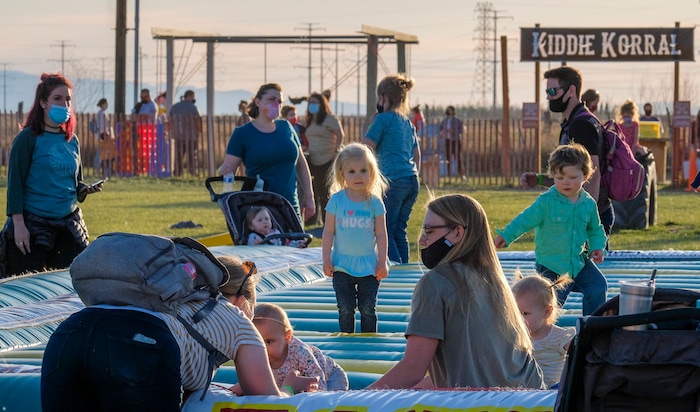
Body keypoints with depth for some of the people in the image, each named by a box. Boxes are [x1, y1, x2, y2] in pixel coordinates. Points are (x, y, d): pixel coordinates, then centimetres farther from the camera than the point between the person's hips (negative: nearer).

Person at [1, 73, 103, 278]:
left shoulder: (72, 141, 10)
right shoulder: (28, 139, -7)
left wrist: (86, 189, -3)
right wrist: (18, 224, -17)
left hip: (68, 223, 6)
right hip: (33, 225, -6)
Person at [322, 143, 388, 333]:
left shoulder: (375, 202, -3)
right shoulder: (337, 200, -4)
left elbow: (381, 234, 0)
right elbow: (328, 231, 0)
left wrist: (382, 262, -2)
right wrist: (326, 259, -3)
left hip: (369, 266, 0)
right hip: (342, 266, 0)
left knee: (368, 310, 5)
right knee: (345, 310, 6)